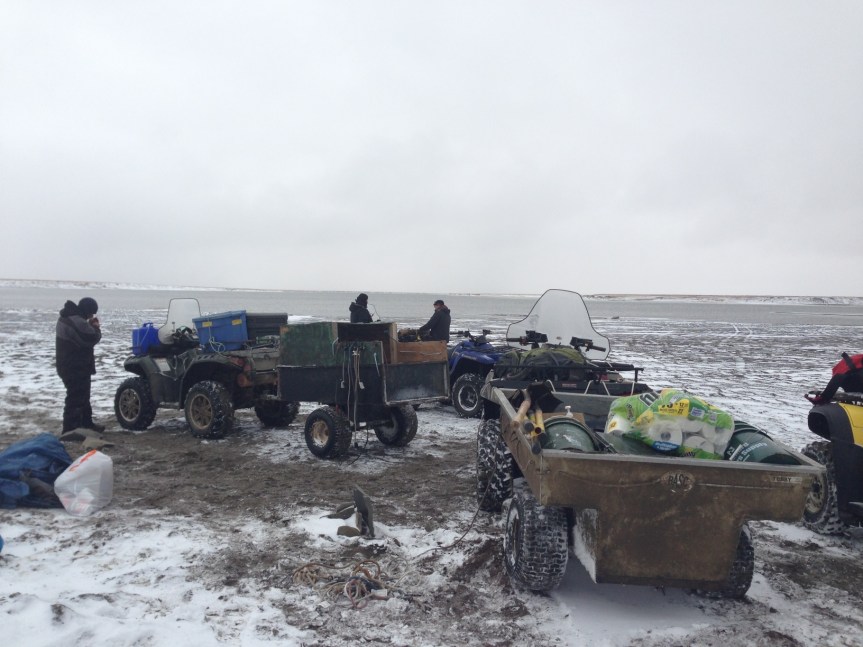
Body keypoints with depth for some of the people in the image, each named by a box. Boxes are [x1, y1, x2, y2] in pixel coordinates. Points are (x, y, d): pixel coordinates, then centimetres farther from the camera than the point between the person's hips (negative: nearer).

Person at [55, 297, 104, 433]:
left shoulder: (67, 317, 8)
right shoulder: (77, 322, -26)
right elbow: (91, 339, -23)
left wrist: (90, 326, 0)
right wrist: (96, 328, -5)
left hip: (67, 365, 11)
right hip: (76, 368, -11)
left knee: (82, 396, 22)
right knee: (76, 398, -4)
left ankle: (87, 423, 35)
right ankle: (70, 430, 0)